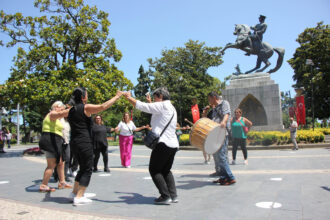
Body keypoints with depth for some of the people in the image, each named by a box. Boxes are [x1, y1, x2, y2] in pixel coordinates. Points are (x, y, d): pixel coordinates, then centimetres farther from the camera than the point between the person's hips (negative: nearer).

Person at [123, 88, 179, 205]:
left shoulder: (162, 105, -7)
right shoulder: (171, 108, 20)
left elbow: (141, 106, -9)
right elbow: (154, 111, 33)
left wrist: (129, 97, 4)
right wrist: (150, 102, 36)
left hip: (163, 144, -9)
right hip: (173, 144, 9)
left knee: (154, 170, 2)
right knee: (166, 170, 19)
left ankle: (165, 196, 0)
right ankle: (173, 195, 13)